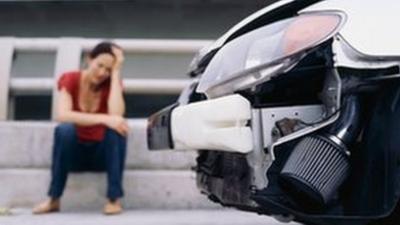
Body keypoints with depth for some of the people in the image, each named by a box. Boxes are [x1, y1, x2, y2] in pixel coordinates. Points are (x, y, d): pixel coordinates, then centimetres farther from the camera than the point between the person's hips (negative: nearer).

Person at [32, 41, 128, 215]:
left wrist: (116, 73, -23)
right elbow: (62, 115, -29)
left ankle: (114, 198, -25)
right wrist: (104, 119, -39)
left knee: (117, 127, -30)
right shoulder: (70, 80, -10)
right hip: (74, 151, 0)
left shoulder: (111, 84, -8)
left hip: (102, 153, 1)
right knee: (64, 129, -33)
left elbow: (116, 115, -28)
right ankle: (54, 199, -21)